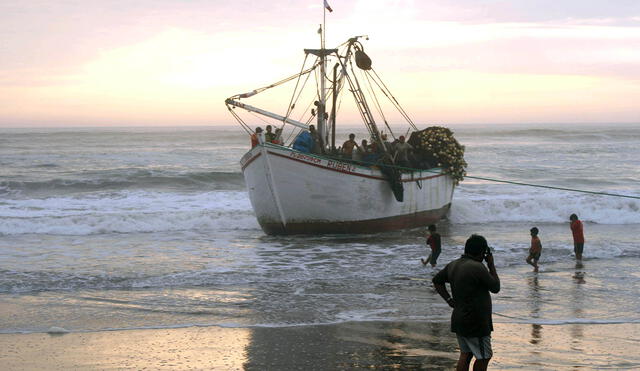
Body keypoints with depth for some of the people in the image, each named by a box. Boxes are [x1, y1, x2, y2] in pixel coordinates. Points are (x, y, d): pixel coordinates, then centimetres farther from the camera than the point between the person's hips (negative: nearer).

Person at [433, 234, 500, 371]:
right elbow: (495, 287, -10)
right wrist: (491, 265, 0)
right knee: (484, 357, 4)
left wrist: (448, 299, 14)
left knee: (465, 354, 16)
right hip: (475, 324, -9)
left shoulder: (453, 265, 5)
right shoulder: (477, 268, -21)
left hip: (459, 320, 9)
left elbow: (437, 281, 19)